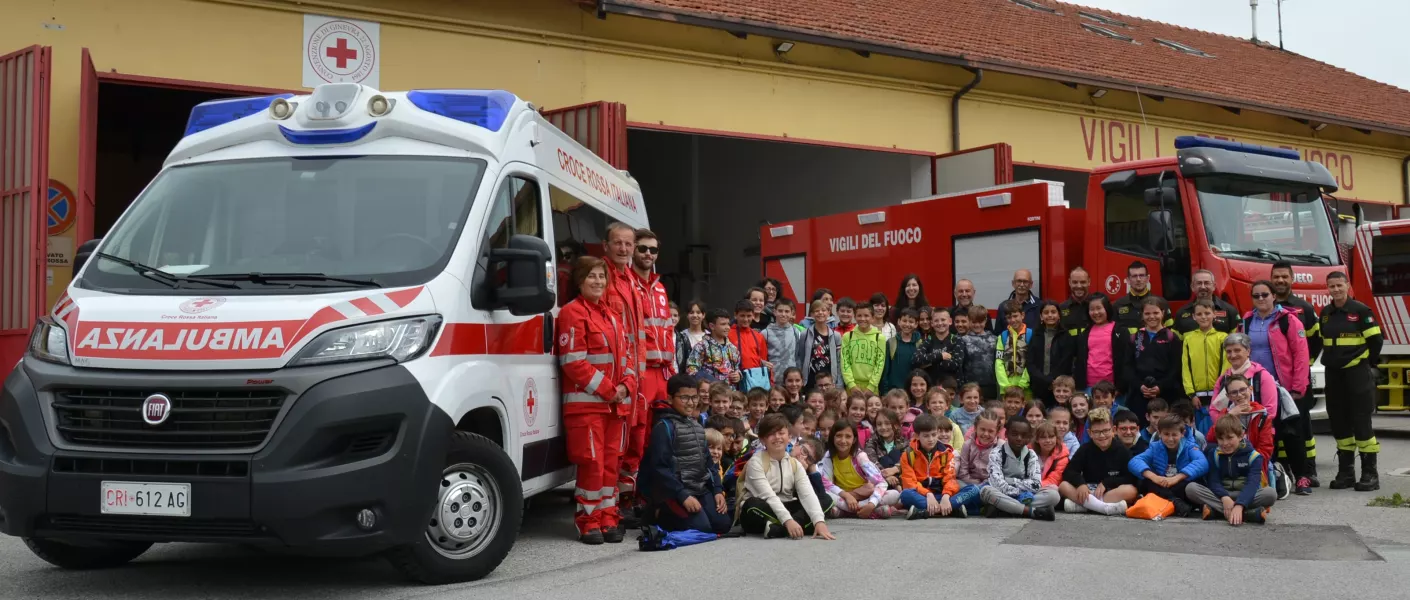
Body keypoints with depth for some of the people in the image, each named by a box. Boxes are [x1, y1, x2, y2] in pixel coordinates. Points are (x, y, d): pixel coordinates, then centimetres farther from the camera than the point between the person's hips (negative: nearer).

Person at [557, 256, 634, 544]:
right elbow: (573, 361, -14)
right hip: (585, 402, -7)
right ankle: (588, 522, 5)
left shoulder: (611, 315, 17)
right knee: (592, 463, -6)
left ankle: (608, 519, 17)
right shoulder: (572, 313, -8)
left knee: (611, 462, 9)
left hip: (616, 403, 7)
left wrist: (625, 386, -1)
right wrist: (606, 390, -14)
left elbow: (624, 357, 18)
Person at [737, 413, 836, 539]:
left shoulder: (795, 464, 3)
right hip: (760, 514, -5)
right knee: (754, 505, -39)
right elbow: (768, 496, -23)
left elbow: (807, 494, -12)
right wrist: (788, 521, -36)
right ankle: (802, 526, -31)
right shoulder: (756, 462, -11)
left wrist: (819, 521, -28)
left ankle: (777, 529, -30)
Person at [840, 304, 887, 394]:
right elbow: (845, 362, 1)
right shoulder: (847, 336, 5)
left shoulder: (879, 337, 4)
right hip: (852, 385, 0)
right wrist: (852, 385, -9)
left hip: (871, 386, 0)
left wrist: (871, 386, -8)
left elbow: (880, 363, -1)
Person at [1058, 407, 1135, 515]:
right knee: (1063, 486, -24)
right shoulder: (1085, 449, 5)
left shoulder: (1122, 450, 1)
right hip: (1087, 493, 1)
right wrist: (1080, 483, -22)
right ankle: (1108, 508, -38)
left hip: (1113, 493, -1)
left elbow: (1131, 479, -5)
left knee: (1131, 490, -31)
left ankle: (1079, 505, -36)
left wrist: (1105, 483, -13)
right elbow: (1068, 472, -2)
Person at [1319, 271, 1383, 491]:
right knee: (1339, 422, 8)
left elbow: (1375, 339, -6)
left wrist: (1368, 364, 2)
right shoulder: (1325, 313, 10)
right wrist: (1331, 360, 15)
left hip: (1357, 373, -6)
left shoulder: (1361, 310, -7)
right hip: (1333, 374, 6)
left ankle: (1370, 473, -2)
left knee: (1361, 421, -6)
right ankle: (1346, 471, 16)